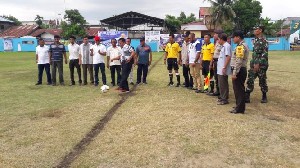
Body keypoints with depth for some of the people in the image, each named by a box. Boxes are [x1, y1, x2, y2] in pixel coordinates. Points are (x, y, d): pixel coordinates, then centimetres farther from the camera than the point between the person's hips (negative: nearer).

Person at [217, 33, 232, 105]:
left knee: (223, 85, -3)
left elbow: (228, 57, -21)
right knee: (221, 84, 15)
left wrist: (224, 68, -23)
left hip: (223, 70, -10)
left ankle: (224, 99, 4)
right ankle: (222, 97, 25)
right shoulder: (224, 46, 16)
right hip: (220, 69, 10)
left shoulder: (227, 46, -13)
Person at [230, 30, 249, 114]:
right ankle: (240, 106, 27)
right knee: (239, 88, 16)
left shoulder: (240, 46, -15)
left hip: (239, 70, -10)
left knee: (238, 89, -4)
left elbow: (239, 61, -22)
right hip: (242, 69, 10)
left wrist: (234, 73, -22)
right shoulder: (243, 45, 17)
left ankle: (239, 108, 3)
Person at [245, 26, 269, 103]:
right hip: (253, 64, 7)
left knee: (262, 81, 5)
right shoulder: (255, 40, 11)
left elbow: (264, 54, -18)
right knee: (250, 80, 1)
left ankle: (264, 97, 20)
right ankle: (247, 97, 3)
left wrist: (258, 64, -23)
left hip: (261, 65, -7)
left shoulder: (264, 41, -12)